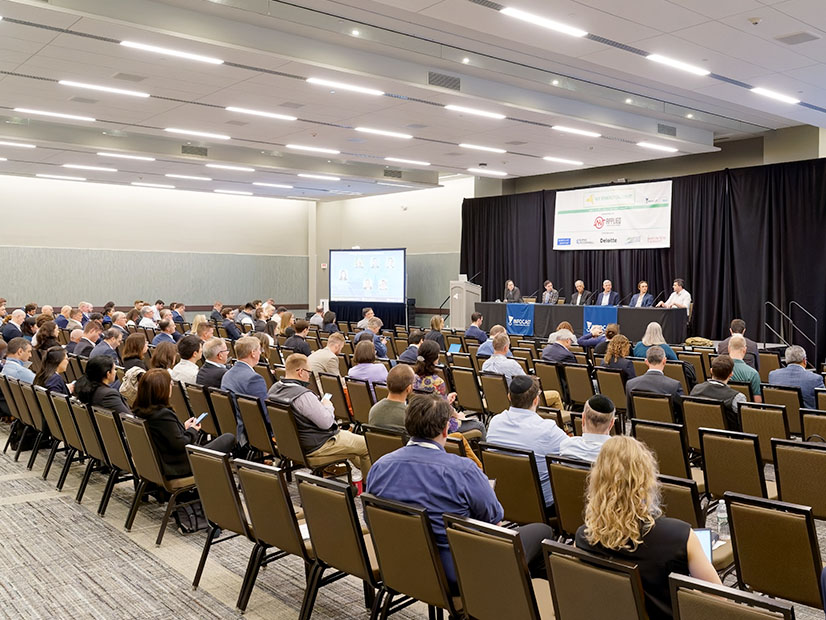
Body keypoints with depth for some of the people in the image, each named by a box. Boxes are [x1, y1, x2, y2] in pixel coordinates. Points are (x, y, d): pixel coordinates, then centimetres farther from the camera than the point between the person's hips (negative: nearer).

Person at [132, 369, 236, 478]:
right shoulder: (163, 414, -29)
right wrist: (192, 430, -6)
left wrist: (184, 427, 9)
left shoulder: (140, 411, 0)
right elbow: (180, 445, -24)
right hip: (179, 467, -10)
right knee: (229, 438, -4)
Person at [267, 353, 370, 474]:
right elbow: (326, 423, -25)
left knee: (346, 434, 31)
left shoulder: (274, 389, -2)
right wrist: (327, 406, -6)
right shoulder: (303, 395, -31)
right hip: (314, 447, -10)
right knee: (367, 445, 1)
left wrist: (320, 405, 9)